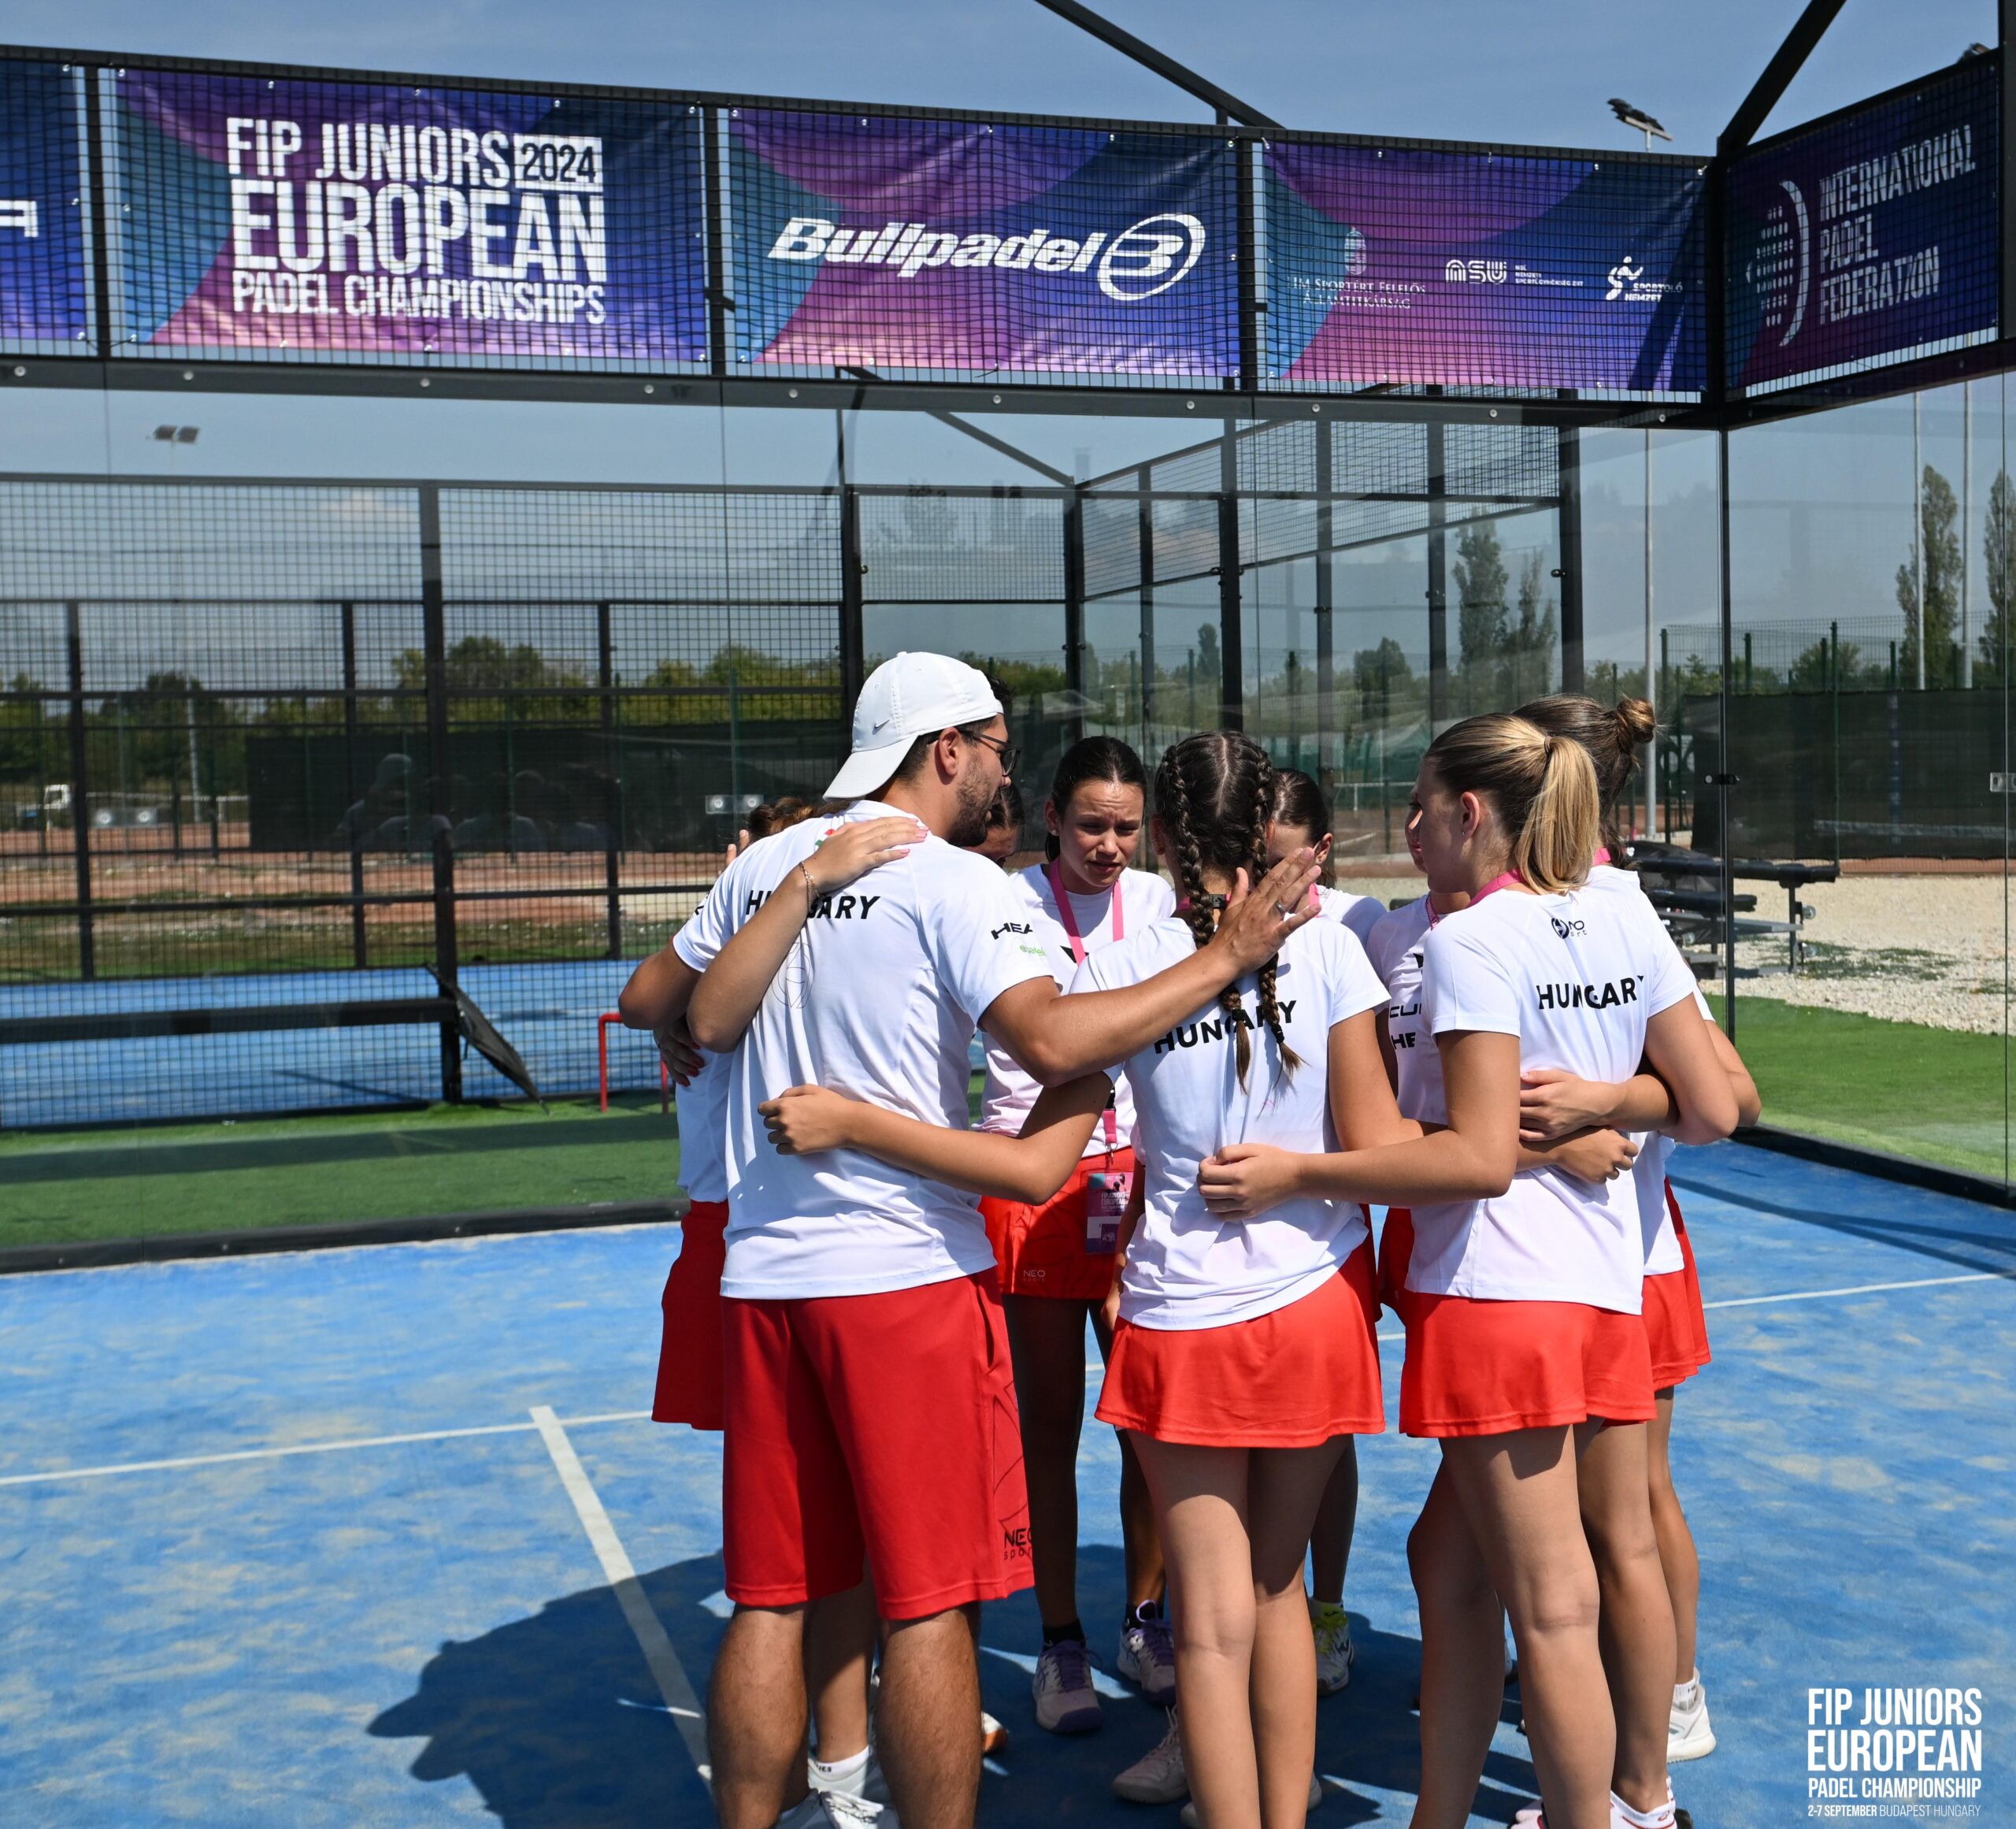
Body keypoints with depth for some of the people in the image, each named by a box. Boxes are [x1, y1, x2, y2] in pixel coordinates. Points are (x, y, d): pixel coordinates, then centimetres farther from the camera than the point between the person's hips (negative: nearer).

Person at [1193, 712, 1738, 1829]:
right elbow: (1711, 1110, 8)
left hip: (1499, 1292, -9)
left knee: (1551, 1607, 0)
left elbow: (1481, 1156, -19)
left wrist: (1296, 1175, -16)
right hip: (1610, 1282, 9)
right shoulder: (1628, 922, 8)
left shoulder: (1469, 941, -13)